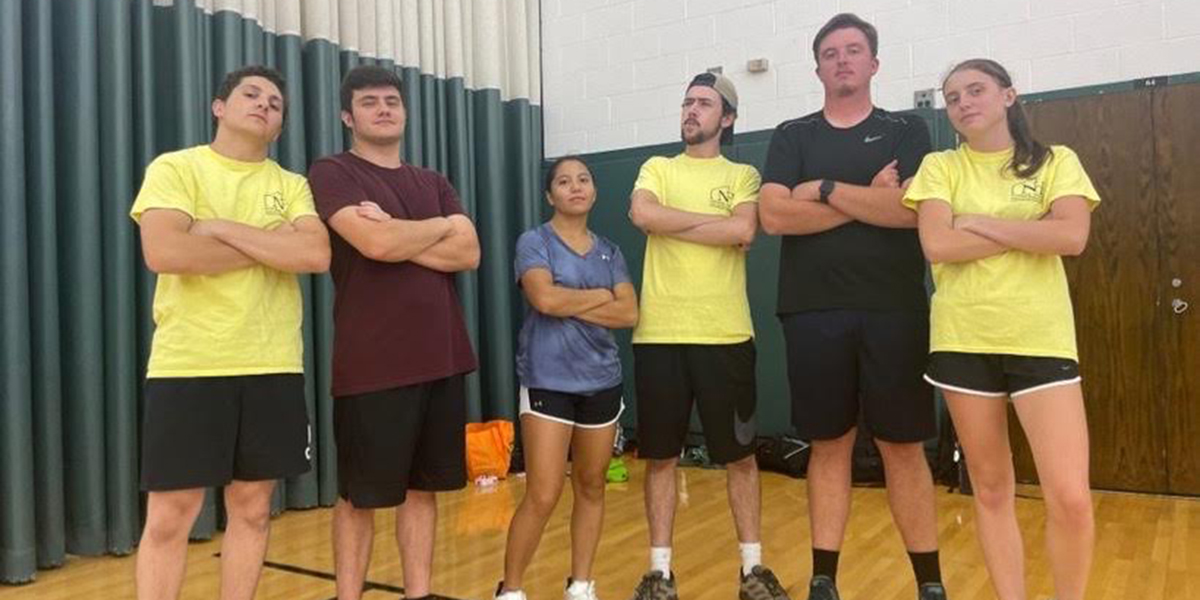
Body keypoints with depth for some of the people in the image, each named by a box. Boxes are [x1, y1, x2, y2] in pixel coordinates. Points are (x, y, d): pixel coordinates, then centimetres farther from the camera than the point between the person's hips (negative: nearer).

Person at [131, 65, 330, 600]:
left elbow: (317, 255, -7)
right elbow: (163, 252, -16)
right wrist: (271, 248, -8)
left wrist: (223, 228, -11)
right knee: (169, 515, 2)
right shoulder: (174, 168, 2)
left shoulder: (292, 186, 11)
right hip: (187, 367, -3)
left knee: (252, 508, 11)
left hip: (273, 369, 3)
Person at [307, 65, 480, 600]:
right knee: (359, 495, 6)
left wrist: (398, 236, -11)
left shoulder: (433, 184, 16)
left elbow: (468, 254, 1)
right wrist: (441, 226, -2)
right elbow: (375, 243, -19)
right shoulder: (332, 173, -1)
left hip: (442, 358, 5)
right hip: (371, 364, -5)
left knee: (423, 487, 12)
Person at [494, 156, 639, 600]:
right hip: (548, 382, -5)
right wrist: (601, 296, -6)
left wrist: (571, 306, -12)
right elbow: (545, 299, -20)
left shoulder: (609, 251, 11)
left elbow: (629, 313, -1)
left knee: (591, 487, 12)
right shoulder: (534, 241, -3)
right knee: (542, 497, -6)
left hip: (602, 382, 5)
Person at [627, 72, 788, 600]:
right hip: (659, 333, 1)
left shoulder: (742, 175, 8)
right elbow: (642, 214, -10)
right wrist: (715, 220, -7)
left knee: (740, 455, 9)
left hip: (725, 334, 0)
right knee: (660, 456, 7)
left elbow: (745, 231, -12)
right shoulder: (657, 169, 12)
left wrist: (672, 225, -8)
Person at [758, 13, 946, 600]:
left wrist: (827, 189, -8)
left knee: (903, 446, 5)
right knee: (829, 445, 8)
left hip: (893, 311, -1)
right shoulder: (792, 137, 10)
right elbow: (774, 215, -7)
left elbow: (912, 209, -10)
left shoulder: (906, 132, 8)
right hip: (814, 313, 1)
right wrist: (871, 200, -8)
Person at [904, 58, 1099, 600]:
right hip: (962, 341, 1)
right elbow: (936, 245, -11)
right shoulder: (940, 167, 5)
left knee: (1071, 498, -6)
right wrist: (1034, 231, -8)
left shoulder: (1056, 162, 5)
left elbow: (1073, 237, -13)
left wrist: (979, 222, -11)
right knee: (991, 490, 9)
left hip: (1042, 340, 0)